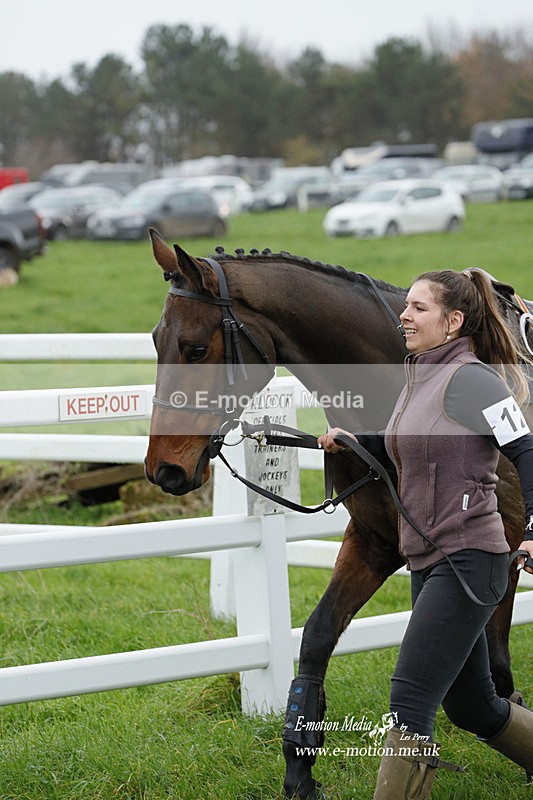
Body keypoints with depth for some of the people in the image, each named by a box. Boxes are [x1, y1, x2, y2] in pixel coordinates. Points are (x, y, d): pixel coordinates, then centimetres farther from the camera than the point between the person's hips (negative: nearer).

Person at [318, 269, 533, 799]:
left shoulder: (469, 379, -13)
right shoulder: (419, 380, 14)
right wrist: (355, 443, 13)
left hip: (468, 560, -10)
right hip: (429, 562, 10)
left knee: (410, 701, -12)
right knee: (470, 705, 17)